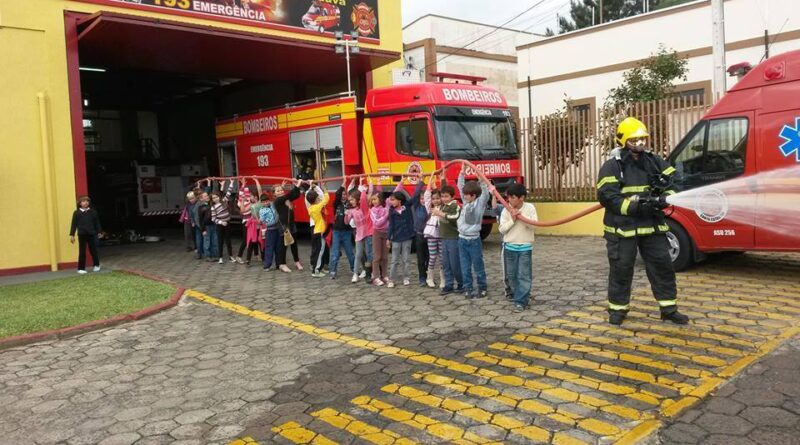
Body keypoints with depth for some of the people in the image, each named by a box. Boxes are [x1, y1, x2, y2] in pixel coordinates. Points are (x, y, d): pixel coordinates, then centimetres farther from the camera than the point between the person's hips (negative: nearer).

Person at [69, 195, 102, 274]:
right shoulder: (76, 212, 1)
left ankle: (96, 265, 28)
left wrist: (99, 232, 4)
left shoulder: (93, 212, 5)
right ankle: (81, 268, 7)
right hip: (82, 234, -1)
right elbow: (74, 224, 1)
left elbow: (97, 223, 8)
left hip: (92, 234, 1)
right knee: (82, 252, 1)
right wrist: (72, 235, -1)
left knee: (93, 250, 10)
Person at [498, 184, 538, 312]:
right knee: (511, 275, 10)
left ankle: (520, 302, -1)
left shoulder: (530, 208, -4)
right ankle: (522, 296, 28)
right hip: (509, 247, 2)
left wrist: (522, 216, -18)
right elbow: (502, 229, -5)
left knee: (524, 276, -4)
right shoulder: (506, 211, -2)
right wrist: (512, 220, -16)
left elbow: (534, 225, -11)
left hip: (525, 247, -2)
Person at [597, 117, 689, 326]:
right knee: (621, 269, 4)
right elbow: (607, 197, -15)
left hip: (652, 225, 5)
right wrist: (634, 206, -25)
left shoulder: (655, 161, 10)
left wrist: (664, 198, -12)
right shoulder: (612, 167, -6)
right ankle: (617, 309, 19)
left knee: (663, 265, 7)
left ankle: (669, 309, 20)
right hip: (622, 227, -4)